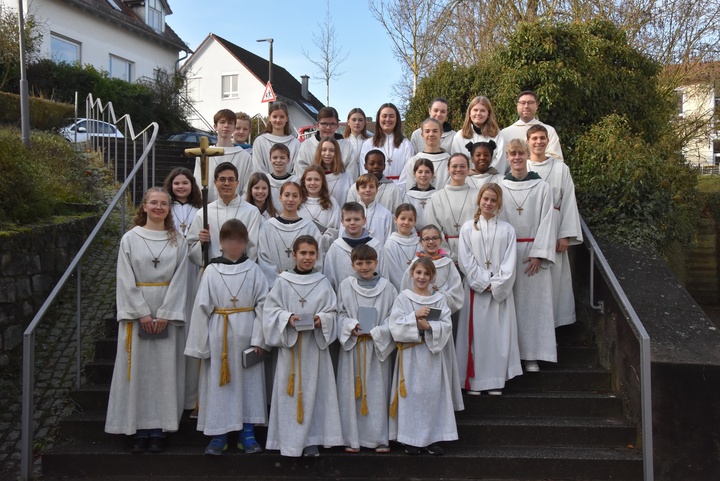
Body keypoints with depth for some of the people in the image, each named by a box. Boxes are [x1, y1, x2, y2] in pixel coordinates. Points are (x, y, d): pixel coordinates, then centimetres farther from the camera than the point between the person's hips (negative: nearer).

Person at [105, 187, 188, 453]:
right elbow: (125, 281, -2)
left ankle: (159, 429, 9)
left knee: (165, 369, 1)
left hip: (168, 313, 1)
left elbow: (179, 280, -1)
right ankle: (140, 429, 8)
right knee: (137, 368, 1)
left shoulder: (178, 241, 4)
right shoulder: (130, 238, 2)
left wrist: (165, 314, -9)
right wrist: (142, 313, -10)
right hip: (136, 310, 0)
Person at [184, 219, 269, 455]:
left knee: (249, 382, 6)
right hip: (219, 335, 0)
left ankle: (247, 433, 17)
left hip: (247, 334, 0)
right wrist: (201, 343, -3)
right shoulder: (211, 271, 0)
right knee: (218, 383, 4)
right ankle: (219, 434, 15)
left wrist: (259, 338, -9)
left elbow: (262, 304, -2)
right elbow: (201, 307, 0)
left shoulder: (253, 270, 0)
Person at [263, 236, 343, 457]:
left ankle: (311, 440, 12)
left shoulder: (323, 283, 4)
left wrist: (321, 319, -15)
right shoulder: (283, 281, 1)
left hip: (315, 344, 1)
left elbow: (332, 312, 5)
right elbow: (271, 309, 0)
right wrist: (287, 318, -16)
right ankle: (289, 438, 14)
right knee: (289, 391, 3)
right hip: (289, 343, -1)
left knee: (313, 390, 3)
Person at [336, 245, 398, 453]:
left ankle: (379, 438, 12)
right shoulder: (345, 286, 3)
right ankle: (352, 438, 13)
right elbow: (340, 313, 6)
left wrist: (376, 332, -11)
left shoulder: (387, 287, 1)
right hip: (352, 346, 1)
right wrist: (351, 326, -12)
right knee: (351, 392, 3)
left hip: (378, 347, -1)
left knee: (377, 392, 2)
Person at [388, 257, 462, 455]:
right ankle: (412, 438, 10)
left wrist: (428, 326, -18)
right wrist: (415, 316, -19)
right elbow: (395, 326, -9)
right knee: (413, 394, 0)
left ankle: (434, 438, 14)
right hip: (411, 355, -2)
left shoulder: (440, 299, 6)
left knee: (434, 393, 4)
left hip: (434, 353, 2)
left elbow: (446, 327, -4)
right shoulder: (403, 298, 1)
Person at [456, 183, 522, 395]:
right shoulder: (468, 228, 6)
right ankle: (473, 380, 5)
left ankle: (496, 381, 8)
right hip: (475, 289, -1)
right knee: (475, 333, 0)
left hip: (501, 291, 1)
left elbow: (509, 263, 1)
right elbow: (465, 261, -2)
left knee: (499, 334, 1)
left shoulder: (507, 230, 8)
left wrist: (496, 285, -11)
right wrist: (484, 283, -10)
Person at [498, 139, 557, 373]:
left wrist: (538, 254, -10)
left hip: (533, 252, 0)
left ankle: (531, 355, 8)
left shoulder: (542, 187, 3)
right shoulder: (499, 187, 6)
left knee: (533, 301, 1)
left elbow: (546, 222, 0)